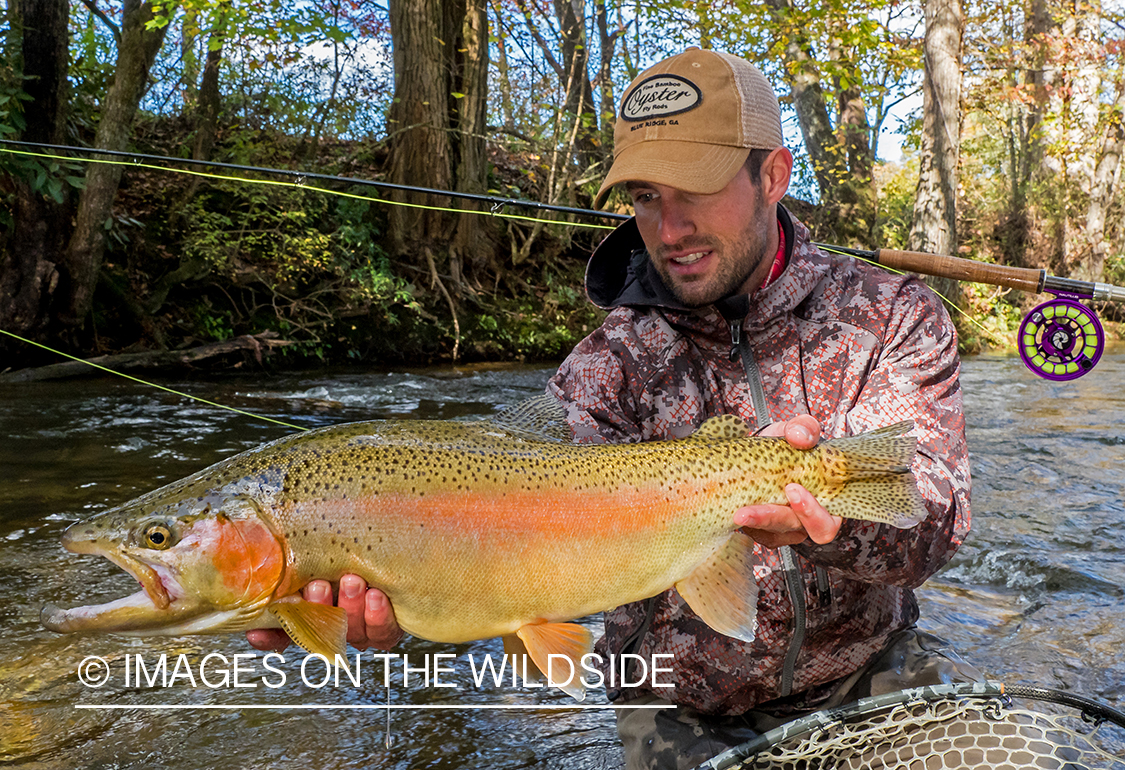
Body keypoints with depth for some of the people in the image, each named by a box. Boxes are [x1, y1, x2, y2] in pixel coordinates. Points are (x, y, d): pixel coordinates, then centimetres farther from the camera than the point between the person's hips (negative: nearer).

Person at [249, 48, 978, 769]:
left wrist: (827, 517, -41)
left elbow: (931, 516, -19)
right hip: (685, 708, 0)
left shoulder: (892, 317, -7)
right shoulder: (610, 365, -9)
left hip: (871, 669, 1)